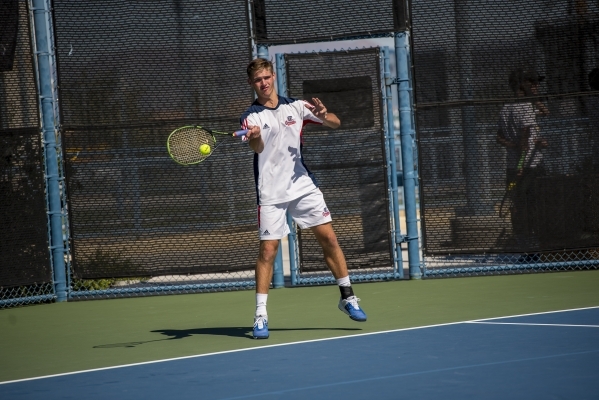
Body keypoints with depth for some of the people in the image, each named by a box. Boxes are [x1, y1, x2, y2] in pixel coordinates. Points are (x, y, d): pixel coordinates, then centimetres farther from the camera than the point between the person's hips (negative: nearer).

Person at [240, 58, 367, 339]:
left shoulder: (295, 107, 5)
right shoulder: (251, 117, -5)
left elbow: (335, 124, 9)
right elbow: (257, 148, -24)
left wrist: (323, 114, -14)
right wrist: (254, 137, -48)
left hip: (303, 185, 3)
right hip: (271, 192, -3)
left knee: (328, 238, 1)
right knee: (268, 250, -7)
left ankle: (347, 297, 16)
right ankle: (260, 316, -3)